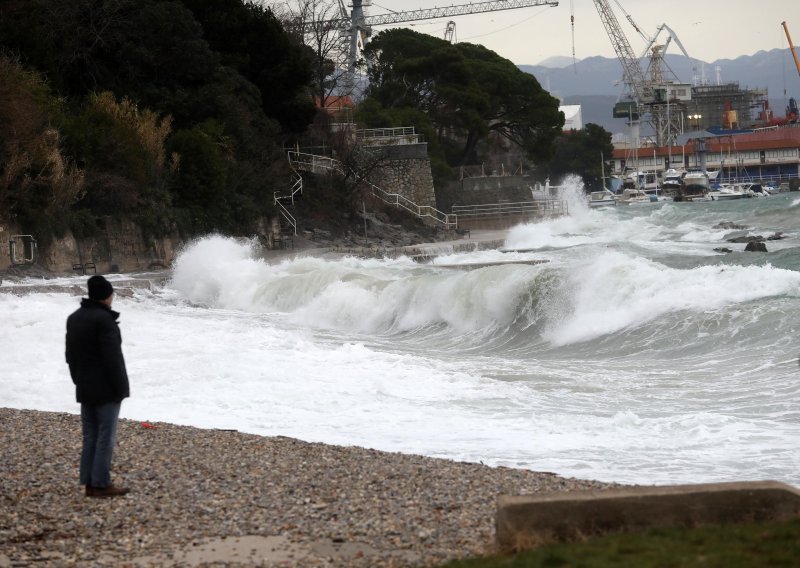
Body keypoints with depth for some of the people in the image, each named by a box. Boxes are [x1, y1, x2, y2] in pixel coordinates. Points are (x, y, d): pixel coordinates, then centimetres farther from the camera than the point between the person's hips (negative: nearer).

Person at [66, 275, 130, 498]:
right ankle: (101, 484, -2)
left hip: (84, 388, 8)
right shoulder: (104, 319, -18)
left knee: (89, 437, 12)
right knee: (105, 437, -3)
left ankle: (89, 483, 13)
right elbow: (112, 358, -20)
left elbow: (70, 355, 16)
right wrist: (120, 388, -15)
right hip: (106, 388, -8)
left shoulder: (74, 318, 11)